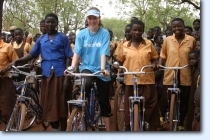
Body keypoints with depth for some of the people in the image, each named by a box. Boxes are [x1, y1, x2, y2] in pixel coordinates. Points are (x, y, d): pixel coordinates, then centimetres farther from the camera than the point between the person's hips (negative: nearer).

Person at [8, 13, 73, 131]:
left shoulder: (63, 38, 3)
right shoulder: (41, 40, 14)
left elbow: (68, 58, 0)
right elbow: (32, 55, 8)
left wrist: (67, 77, -8)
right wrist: (16, 62, -9)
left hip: (60, 75, -3)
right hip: (46, 75, 4)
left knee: (61, 104, 1)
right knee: (48, 104, 4)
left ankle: (63, 130, 13)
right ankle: (55, 128, 22)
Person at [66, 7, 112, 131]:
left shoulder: (105, 33, -6)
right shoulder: (81, 34, 0)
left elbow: (104, 52, -16)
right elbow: (77, 52, -7)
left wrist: (103, 68, -31)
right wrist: (72, 67, -22)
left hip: (101, 70, 0)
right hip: (87, 67, 1)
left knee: (104, 101, 4)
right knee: (86, 84, -34)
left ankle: (108, 129, 15)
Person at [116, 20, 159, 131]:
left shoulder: (149, 44, 7)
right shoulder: (125, 45, 7)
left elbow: (154, 59, 13)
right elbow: (120, 61, 17)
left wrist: (153, 65, -6)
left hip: (147, 80, 0)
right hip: (131, 81, 0)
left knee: (150, 107, 4)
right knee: (129, 108, 2)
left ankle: (152, 128, 14)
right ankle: (128, 129, 13)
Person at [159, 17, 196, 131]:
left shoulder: (192, 40, 1)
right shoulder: (167, 40, 1)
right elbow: (163, 56, 8)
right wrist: (159, 65, -6)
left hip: (185, 76, 0)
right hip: (169, 76, 0)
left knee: (183, 102, 11)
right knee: (168, 101, 5)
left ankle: (181, 123, 28)